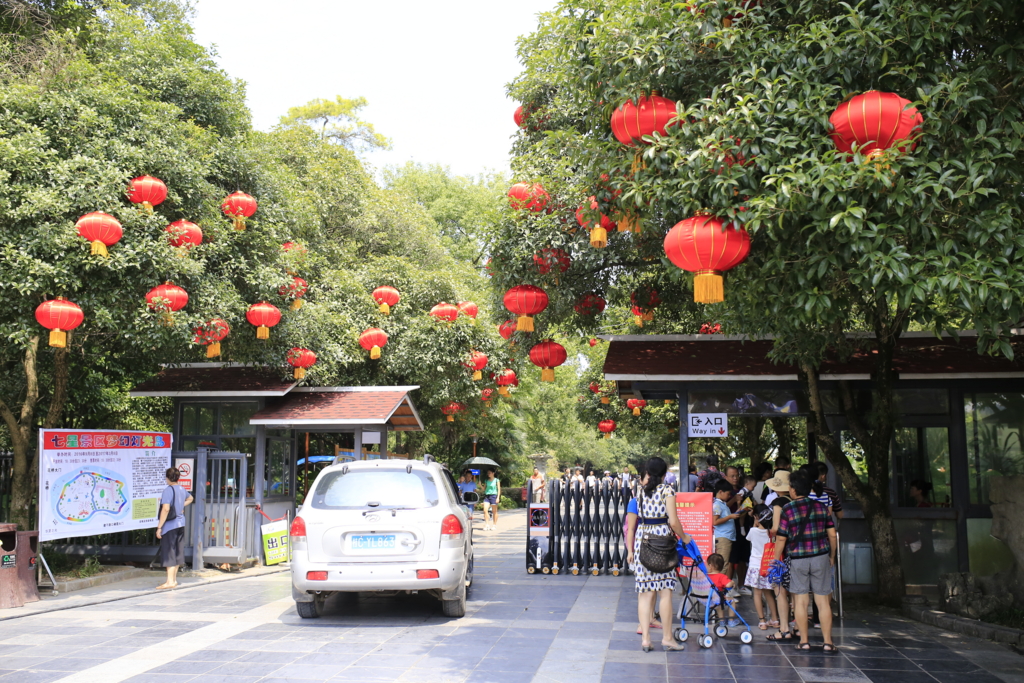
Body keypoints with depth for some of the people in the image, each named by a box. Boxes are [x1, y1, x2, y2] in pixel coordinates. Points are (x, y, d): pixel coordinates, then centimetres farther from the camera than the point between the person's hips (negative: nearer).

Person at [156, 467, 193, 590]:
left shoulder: (168, 491, -16)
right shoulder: (182, 490, 9)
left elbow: (166, 509, -24)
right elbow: (190, 498, 32)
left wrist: (159, 526, -20)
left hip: (170, 524, -8)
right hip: (181, 523, 8)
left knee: (169, 553, -5)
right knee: (177, 551, 13)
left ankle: (170, 581, -6)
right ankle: (174, 579, 21)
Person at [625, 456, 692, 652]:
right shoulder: (666, 491, -4)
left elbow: (630, 525, 5)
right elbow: (673, 521, -10)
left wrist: (630, 550, 12)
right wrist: (684, 537, 8)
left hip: (641, 542, 3)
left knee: (645, 592, 5)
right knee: (665, 591, 4)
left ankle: (645, 638, 5)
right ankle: (667, 638, 10)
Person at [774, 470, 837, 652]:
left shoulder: (787, 509, -7)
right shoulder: (821, 507, 3)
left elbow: (781, 539, -6)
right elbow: (832, 535, 5)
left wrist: (776, 560, 5)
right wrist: (832, 556, 18)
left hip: (797, 559, -2)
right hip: (820, 557, 2)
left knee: (800, 600, 6)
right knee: (823, 600, 5)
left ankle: (804, 641, 8)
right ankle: (828, 642, 5)